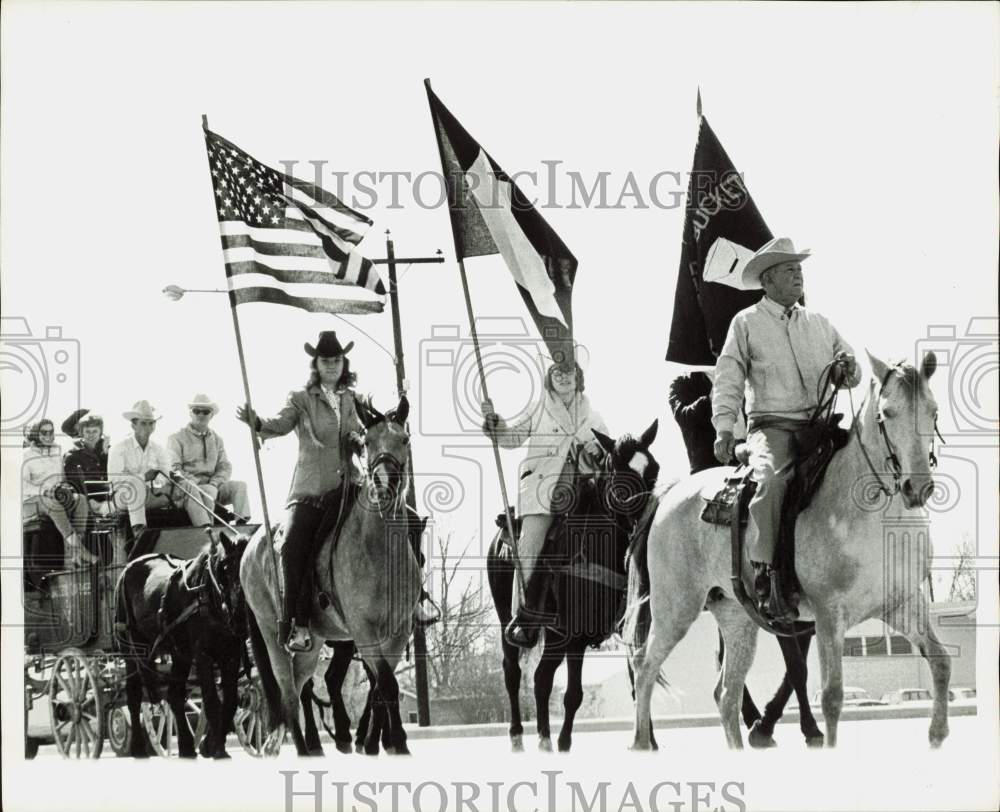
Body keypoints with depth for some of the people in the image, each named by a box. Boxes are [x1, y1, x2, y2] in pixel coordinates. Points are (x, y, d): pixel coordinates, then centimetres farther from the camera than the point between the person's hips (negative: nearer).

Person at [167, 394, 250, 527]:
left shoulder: (217, 440, 21)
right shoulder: (177, 438, 5)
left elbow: (225, 467, 11)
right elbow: (173, 469, -6)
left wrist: (214, 485, -11)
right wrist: (194, 484, -22)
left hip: (211, 486, 5)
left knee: (240, 486, -17)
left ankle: (241, 523, -35)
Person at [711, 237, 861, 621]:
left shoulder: (819, 323, 20)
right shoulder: (746, 323, 9)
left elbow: (851, 372, 22)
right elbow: (728, 380, 3)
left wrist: (848, 367, -4)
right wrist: (723, 428, -10)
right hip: (772, 426, -5)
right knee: (773, 479, -33)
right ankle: (765, 574, -33)